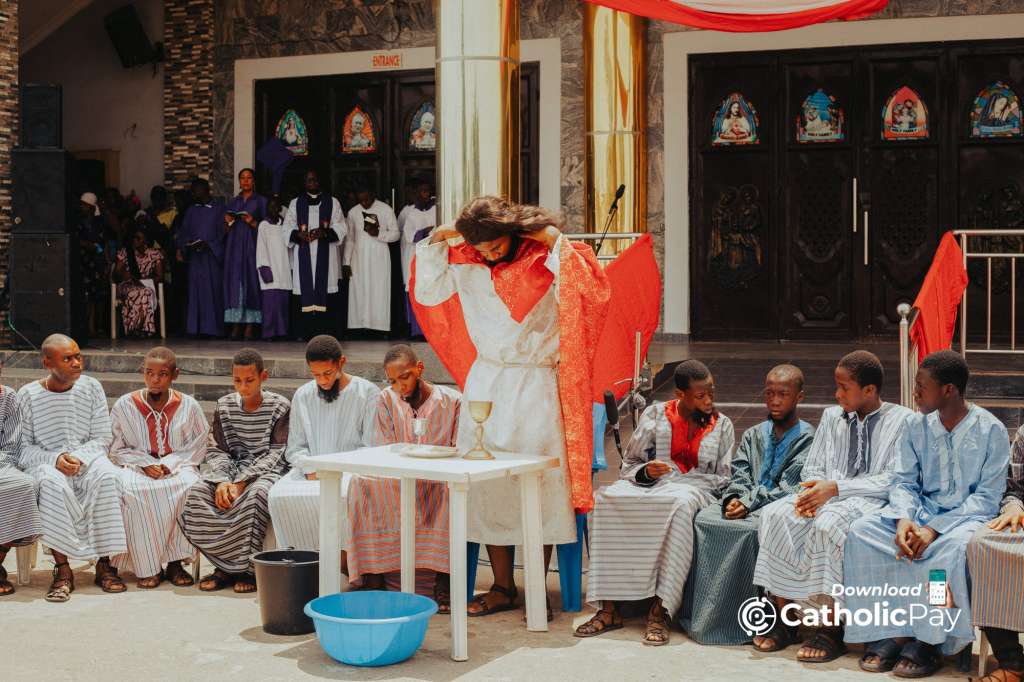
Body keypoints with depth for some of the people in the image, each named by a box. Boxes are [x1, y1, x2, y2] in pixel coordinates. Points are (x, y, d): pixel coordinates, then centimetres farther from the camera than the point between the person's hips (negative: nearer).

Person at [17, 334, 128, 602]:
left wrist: (78, 458, -16)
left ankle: (104, 563, -26)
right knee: (51, 482, -37)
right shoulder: (28, 395, -1)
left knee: (106, 475, -33)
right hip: (44, 464, -2)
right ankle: (62, 569, -31)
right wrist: (55, 459, -19)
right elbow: (22, 449, -3)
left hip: (87, 459, 2)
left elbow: (101, 439, 3)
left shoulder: (91, 388, 4)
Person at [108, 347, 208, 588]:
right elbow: (116, 449, 7)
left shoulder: (189, 406, 2)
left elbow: (197, 448, 5)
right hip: (137, 466, 0)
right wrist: (145, 465, -10)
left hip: (178, 466, 0)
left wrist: (170, 464, -12)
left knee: (188, 487, -36)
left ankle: (175, 562, -27)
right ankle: (148, 567, -29)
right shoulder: (124, 405, 3)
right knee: (132, 490, -36)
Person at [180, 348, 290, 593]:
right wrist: (222, 480, -17)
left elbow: (276, 454, -9)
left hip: (267, 470, -4)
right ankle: (226, 566, -14)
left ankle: (246, 568, -21)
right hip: (233, 467, 4)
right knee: (197, 494, -25)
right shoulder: (225, 406, 8)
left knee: (256, 493, -38)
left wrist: (242, 482, -20)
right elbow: (217, 451, 5)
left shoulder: (279, 407, -4)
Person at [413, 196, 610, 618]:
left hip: (536, 388, -4)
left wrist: (555, 242, -20)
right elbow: (427, 292, 10)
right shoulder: (465, 265, 3)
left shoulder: (545, 260, -8)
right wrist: (435, 243, 0)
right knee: (486, 484, 5)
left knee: (538, 485, -2)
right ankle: (502, 587, 14)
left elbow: (591, 291, -21)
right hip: (485, 385, 4)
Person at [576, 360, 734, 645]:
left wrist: (680, 480, -9)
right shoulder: (655, 415, 13)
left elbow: (724, 479, 7)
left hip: (694, 490, -1)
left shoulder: (722, 425, 13)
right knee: (607, 498, -31)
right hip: (650, 485, 2)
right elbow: (628, 465, 13)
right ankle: (608, 608, -31)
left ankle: (659, 611, -40)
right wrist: (646, 472, -12)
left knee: (680, 502, -40)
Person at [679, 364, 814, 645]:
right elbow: (739, 474, 12)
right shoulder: (753, 435, 23)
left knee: (751, 529, -36)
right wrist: (734, 498, -11)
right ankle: (701, 610, -22)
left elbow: (789, 486, -8)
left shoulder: (807, 438, 2)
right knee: (704, 519, -23)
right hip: (745, 503, 5)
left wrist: (750, 503, -17)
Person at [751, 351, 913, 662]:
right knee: (775, 515, -24)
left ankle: (831, 629, -28)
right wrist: (812, 490, -8)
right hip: (826, 495, 6)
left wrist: (836, 487, -18)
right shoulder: (831, 417, 18)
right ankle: (783, 620, -19)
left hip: (871, 501, -5)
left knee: (829, 521, -37)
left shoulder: (902, 420, -1)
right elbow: (812, 468, 17)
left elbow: (894, 479, -10)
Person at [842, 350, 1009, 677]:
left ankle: (928, 642, -25)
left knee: (954, 546, -40)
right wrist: (904, 518, -19)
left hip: (969, 514, -5)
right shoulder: (916, 425, 5)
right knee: (861, 531, -21)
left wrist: (935, 528, -24)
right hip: (921, 509, 5)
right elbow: (904, 482, 5)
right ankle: (888, 634, -22)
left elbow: (988, 497, -12)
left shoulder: (991, 430, -9)